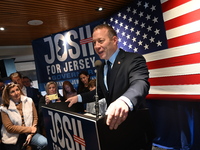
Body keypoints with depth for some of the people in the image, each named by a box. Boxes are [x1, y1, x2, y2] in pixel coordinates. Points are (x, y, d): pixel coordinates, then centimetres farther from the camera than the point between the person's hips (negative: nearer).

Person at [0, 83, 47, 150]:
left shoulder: (29, 101, -1)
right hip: (13, 138, -1)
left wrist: (31, 134, -11)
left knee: (43, 142, -21)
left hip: (29, 133, 1)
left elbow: (35, 118, 0)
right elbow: (9, 127, -11)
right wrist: (29, 129, -14)